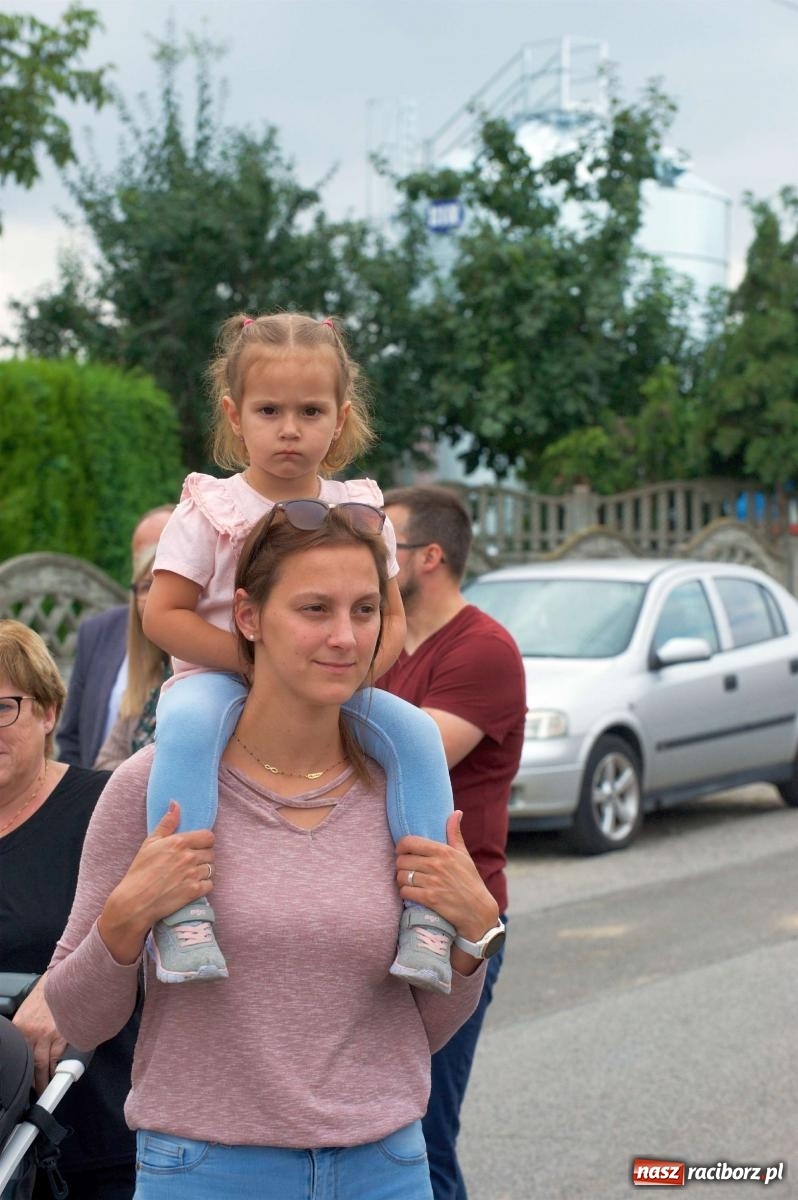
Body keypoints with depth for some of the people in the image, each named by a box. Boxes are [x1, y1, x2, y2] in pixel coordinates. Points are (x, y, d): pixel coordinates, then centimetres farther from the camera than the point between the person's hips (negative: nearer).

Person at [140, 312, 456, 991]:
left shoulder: (357, 512, 6)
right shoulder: (211, 512, -4)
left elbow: (391, 616, 10)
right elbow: (163, 614, -8)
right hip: (219, 679, -3)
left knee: (416, 733, -22)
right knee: (188, 726, -38)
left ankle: (426, 910, -20)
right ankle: (180, 909, -42)